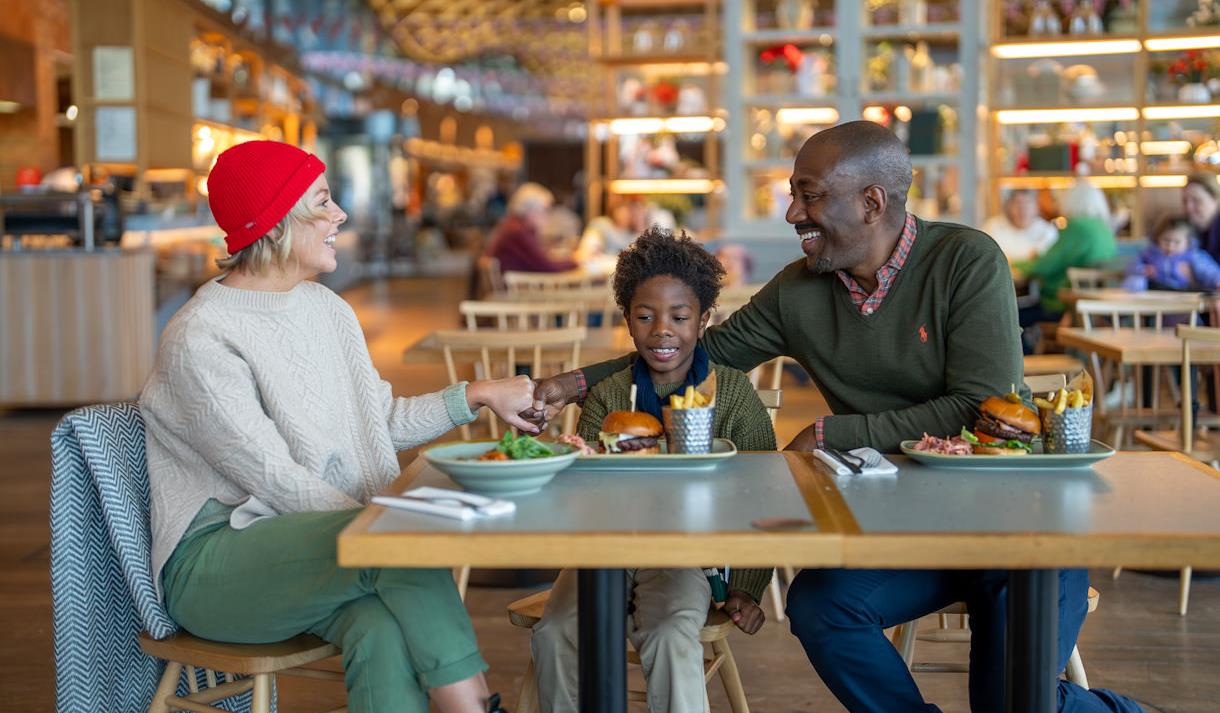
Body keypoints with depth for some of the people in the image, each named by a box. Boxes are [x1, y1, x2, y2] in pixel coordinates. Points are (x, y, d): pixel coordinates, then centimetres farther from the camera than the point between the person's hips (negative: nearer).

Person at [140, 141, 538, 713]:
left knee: (385, 629, -30)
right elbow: (275, 480, -17)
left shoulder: (327, 308, 12)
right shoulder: (200, 339, -13)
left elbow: (384, 421, 20)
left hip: (305, 543, 6)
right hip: (213, 560, -6)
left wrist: (478, 395, 11)